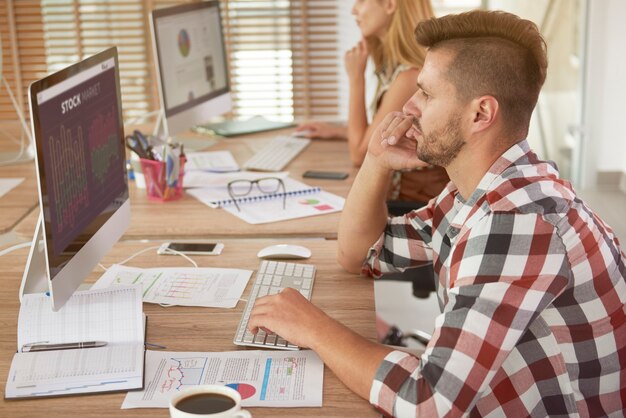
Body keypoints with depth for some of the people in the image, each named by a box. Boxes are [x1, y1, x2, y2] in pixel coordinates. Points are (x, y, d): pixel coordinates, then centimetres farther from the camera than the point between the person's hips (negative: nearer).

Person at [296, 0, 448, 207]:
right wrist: (337, 131, 14)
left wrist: (356, 77, -13)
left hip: (414, 204, -8)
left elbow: (359, 154, -17)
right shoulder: (396, 67, 6)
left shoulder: (410, 76, -22)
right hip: (395, 194, 8)